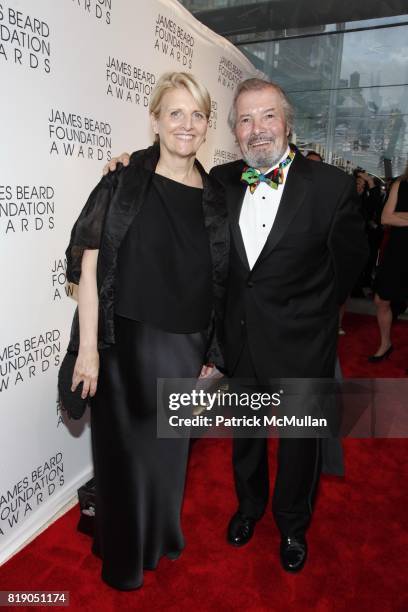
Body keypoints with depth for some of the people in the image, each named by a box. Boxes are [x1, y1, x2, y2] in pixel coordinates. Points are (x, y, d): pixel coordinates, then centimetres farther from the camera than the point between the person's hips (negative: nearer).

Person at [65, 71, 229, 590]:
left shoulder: (215, 197, 5)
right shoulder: (125, 181, -6)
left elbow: (217, 282, 8)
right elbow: (90, 264, -10)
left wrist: (209, 354, 8)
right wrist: (88, 348, -14)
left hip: (185, 348, 4)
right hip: (126, 343, -3)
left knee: (169, 448, 20)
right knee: (124, 452, 12)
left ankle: (161, 537, 49)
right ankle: (123, 557, 41)